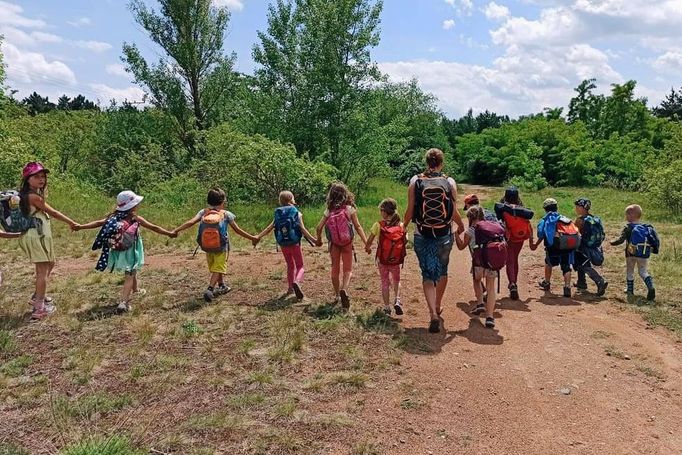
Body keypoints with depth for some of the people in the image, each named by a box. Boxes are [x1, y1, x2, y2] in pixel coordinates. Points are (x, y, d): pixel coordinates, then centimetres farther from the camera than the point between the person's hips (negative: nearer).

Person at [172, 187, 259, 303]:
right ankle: (210, 289, -20)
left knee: (214, 267, 22)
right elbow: (237, 230, -8)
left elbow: (191, 222, -19)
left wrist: (176, 230, -20)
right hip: (221, 247, -4)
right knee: (218, 268, 0)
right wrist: (252, 238, 0)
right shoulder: (226, 214, -11)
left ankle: (222, 286, 39)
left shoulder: (203, 212, -5)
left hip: (207, 247, 4)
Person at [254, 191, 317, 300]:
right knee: (300, 266, 5)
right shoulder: (297, 213, -7)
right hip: (295, 244, -4)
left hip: (283, 245, 4)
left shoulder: (278, 214, 3)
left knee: (290, 266, 22)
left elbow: (270, 227, -2)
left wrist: (258, 237, 4)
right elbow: (302, 229, -14)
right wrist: (313, 239, -13)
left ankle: (290, 288, 26)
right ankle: (297, 282, -24)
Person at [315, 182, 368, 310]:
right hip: (347, 243, -2)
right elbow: (357, 227, -9)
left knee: (335, 269, 15)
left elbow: (319, 227, -4)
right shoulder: (350, 208, -8)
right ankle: (344, 289, -20)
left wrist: (319, 240, 13)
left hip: (334, 244, 2)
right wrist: (366, 242, -6)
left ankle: (337, 295, 24)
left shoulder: (329, 211, -3)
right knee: (348, 269, 6)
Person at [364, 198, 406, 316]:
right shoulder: (401, 226, -7)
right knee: (396, 280, 22)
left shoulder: (378, 225, -13)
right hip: (396, 261, 1)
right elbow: (405, 242, -4)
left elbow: (369, 241, -8)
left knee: (385, 283, 12)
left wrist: (368, 248, 12)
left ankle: (387, 308, 14)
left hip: (382, 260, -1)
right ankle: (397, 300, 3)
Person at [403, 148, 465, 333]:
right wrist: (461, 226, 16)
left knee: (427, 274, 5)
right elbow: (454, 212, -4)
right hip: (444, 235, 1)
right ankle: (438, 306, 38)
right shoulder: (449, 182, -5)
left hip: (422, 235, -1)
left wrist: (404, 226, 16)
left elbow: (410, 211, -3)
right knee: (442, 271, 21)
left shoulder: (415, 181, -5)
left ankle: (433, 313, -9)